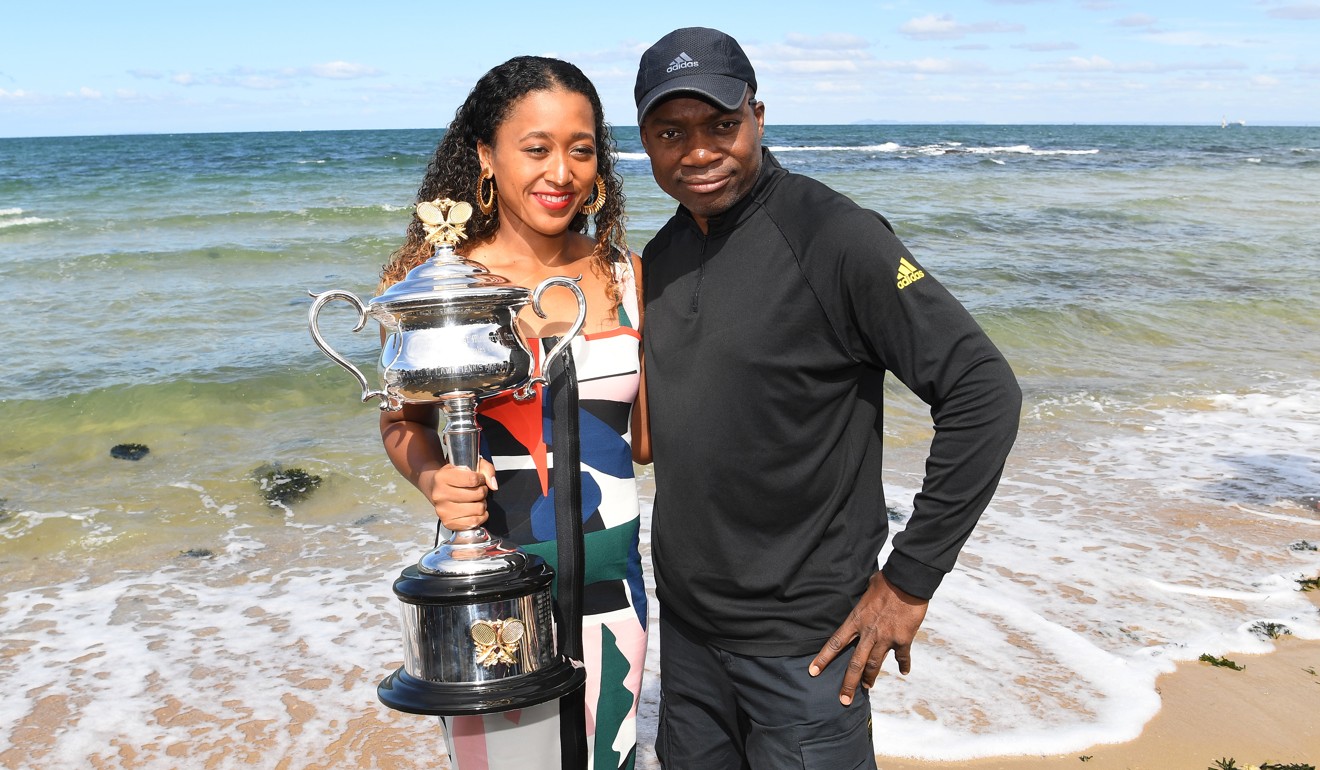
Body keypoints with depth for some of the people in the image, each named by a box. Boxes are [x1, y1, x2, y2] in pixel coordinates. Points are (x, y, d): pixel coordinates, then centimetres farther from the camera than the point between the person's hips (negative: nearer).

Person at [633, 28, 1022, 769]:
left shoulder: (835, 239, -17)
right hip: (685, 624, 7)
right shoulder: (660, 258, 5)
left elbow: (985, 393, -19)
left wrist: (909, 580, -17)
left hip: (803, 639, -6)